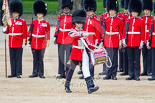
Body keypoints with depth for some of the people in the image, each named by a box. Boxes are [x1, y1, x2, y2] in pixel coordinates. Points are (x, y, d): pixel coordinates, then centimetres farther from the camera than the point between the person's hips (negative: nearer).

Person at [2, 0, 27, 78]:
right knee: (12, 58, 6)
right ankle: (13, 73, 10)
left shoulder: (22, 22, -2)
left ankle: (18, 73, 0)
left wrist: (24, 42, -10)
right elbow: (8, 31, 17)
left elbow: (24, 33, -4)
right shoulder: (10, 21, 12)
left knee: (18, 58, -3)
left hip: (19, 43, -5)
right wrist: (5, 30, -7)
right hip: (11, 43, 5)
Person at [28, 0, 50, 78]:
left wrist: (48, 42, -3)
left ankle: (41, 73, 6)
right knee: (35, 59, 7)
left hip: (42, 44, -2)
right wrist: (28, 39, 4)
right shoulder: (33, 22, 8)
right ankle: (35, 73, 12)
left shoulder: (46, 24, 1)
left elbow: (48, 33, 2)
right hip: (34, 43, 2)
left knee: (40, 59, 0)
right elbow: (30, 32, 10)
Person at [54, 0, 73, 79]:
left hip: (69, 41, -3)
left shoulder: (72, 18, 0)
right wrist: (56, 38, 8)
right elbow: (57, 28, 12)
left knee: (68, 57, -2)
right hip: (60, 40, 3)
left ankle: (68, 73, 2)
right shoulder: (60, 17, 9)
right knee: (61, 57, 6)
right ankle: (62, 73, 11)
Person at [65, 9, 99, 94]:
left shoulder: (84, 32, 12)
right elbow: (74, 35, -29)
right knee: (71, 69, 7)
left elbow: (88, 44, 17)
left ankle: (90, 87, -21)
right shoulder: (73, 32, -3)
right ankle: (67, 86, 24)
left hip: (83, 53, 3)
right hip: (75, 52, -3)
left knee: (86, 69, -9)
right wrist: (82, 34, -46)